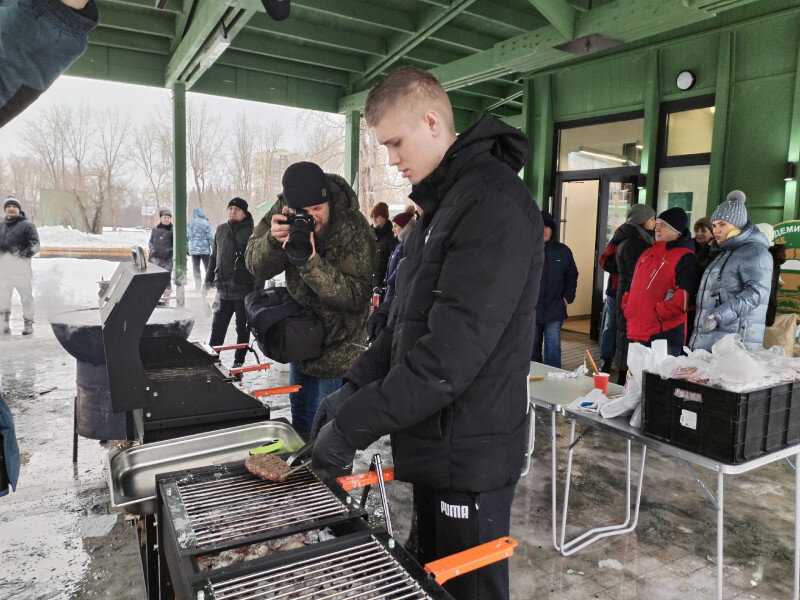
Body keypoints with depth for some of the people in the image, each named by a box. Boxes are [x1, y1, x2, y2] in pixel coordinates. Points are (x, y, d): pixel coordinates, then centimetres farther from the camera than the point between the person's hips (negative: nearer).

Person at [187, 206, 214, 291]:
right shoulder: (206, 223, -7)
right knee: (207, 267, 5)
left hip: (193, 249, 3)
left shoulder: (189, 223, 4)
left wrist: (187, 249, 15)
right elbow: (211, 237, -9)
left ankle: (198, 284, 9)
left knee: (195, 267, 9)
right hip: (205, 249, -3)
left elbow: (186, 237, 7)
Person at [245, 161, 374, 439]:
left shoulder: (355, 229, -28)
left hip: (337, 345, -6)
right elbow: (255, 265, -13)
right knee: (299, 410, 25)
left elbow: (356, 296, -30)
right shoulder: (284, 210, -13)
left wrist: (311, 262, -41)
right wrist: (274, 240, -34)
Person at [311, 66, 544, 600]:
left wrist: (352, 426, -19)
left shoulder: (494, 204, -20)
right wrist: (353, 390, 7)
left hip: (469, 454, -9)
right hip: (435, 442, 9)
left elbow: (450, 354, -26)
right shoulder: (442, 203, 13)